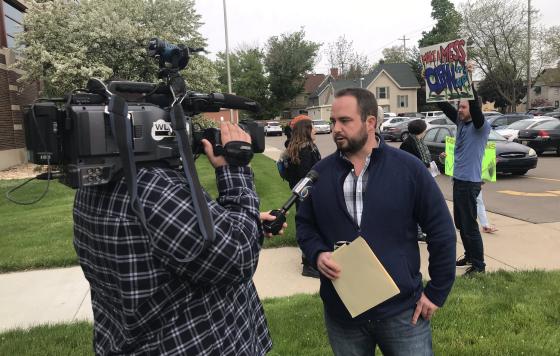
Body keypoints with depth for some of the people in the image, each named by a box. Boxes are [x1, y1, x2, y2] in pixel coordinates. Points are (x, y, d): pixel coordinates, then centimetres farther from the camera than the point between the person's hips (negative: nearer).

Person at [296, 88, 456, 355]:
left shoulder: (409, 168, -8)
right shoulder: (320, 173, -1)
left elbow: (441, 232, -3)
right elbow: (304, 224, 8)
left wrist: (436, 293, -2)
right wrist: (318, 254, -11)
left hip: (402, 311, -2)